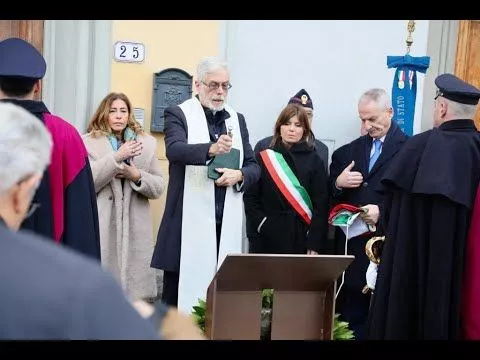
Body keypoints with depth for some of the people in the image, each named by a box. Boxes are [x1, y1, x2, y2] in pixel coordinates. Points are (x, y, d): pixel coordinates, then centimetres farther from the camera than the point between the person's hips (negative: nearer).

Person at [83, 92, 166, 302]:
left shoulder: (147, 143, 12)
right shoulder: (89, 142, 5)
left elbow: (159, 188, 10)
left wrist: (137, 176, -10)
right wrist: (116, 157, -18)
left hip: (135, 227, 2)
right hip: (102, 227, -2)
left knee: (136, 289, 2)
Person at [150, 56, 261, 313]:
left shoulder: (237, 119, 15)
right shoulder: (178, 114, 0)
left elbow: (254, 166, 15)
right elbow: (174, 149, -20)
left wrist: (239, 175, -8)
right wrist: (211, 149, -38)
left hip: (226, 223, 4)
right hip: (189, 221, -4)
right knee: (180, 291, 2)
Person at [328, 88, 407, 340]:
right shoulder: (349, 151, 14)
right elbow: (330, 193, 16)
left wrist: (383, 211, -20)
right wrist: (338, 183, -5)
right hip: (351, 242, 5)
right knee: (350, 314, 9)